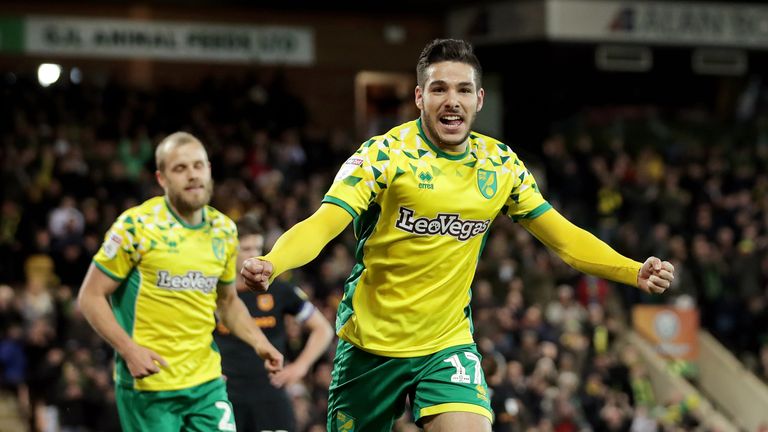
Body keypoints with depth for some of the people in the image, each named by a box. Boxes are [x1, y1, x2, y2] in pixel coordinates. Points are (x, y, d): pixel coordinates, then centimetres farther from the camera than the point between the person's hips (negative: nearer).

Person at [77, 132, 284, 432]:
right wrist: (129, 350, -19)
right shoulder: (136, 226, -9)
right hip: (147, 384, -5)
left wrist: (259, 342, 6)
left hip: (207, 382, 5)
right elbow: (90, 297, -7)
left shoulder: (224, 230, 8)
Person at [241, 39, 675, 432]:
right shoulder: (385, 154, -13)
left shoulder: (501, 164, 0)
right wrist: (269, 263, -42)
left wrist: (635, 271, -10)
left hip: (448, 344, 2)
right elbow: (321, 225, -22)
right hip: (372, 344, -2)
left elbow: (565, 238, 5)